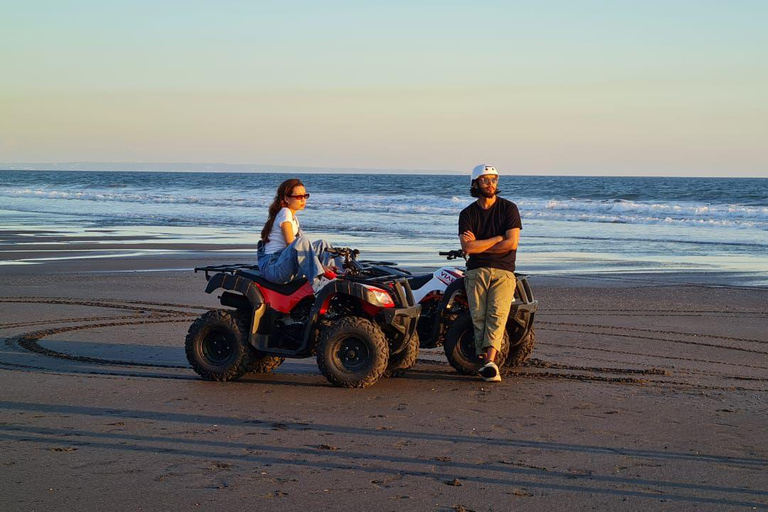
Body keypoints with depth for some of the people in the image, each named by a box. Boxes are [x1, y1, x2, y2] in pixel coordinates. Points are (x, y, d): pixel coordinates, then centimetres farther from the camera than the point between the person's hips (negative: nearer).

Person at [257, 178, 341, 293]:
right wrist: (316, 266, -19)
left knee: (321, 245, 6)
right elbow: (290, 244, -15)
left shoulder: (293, 217, 21)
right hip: (272, 267, -9)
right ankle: (319, 284, -43)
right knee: (301, 241, -32)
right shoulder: (285, 213, -6)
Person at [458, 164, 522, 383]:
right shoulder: (467, 214, 11)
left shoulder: (509, 208, 6)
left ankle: (490, 361, -31)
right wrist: (498, 238, -6)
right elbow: (467, 247, -4)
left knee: (497, 315, -18)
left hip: (503, 271, -2)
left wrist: (479, 245, -2)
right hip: (476, 272, 2)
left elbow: (512, 243, -5)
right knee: (479, 317, -9)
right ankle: (486, 361, -10)